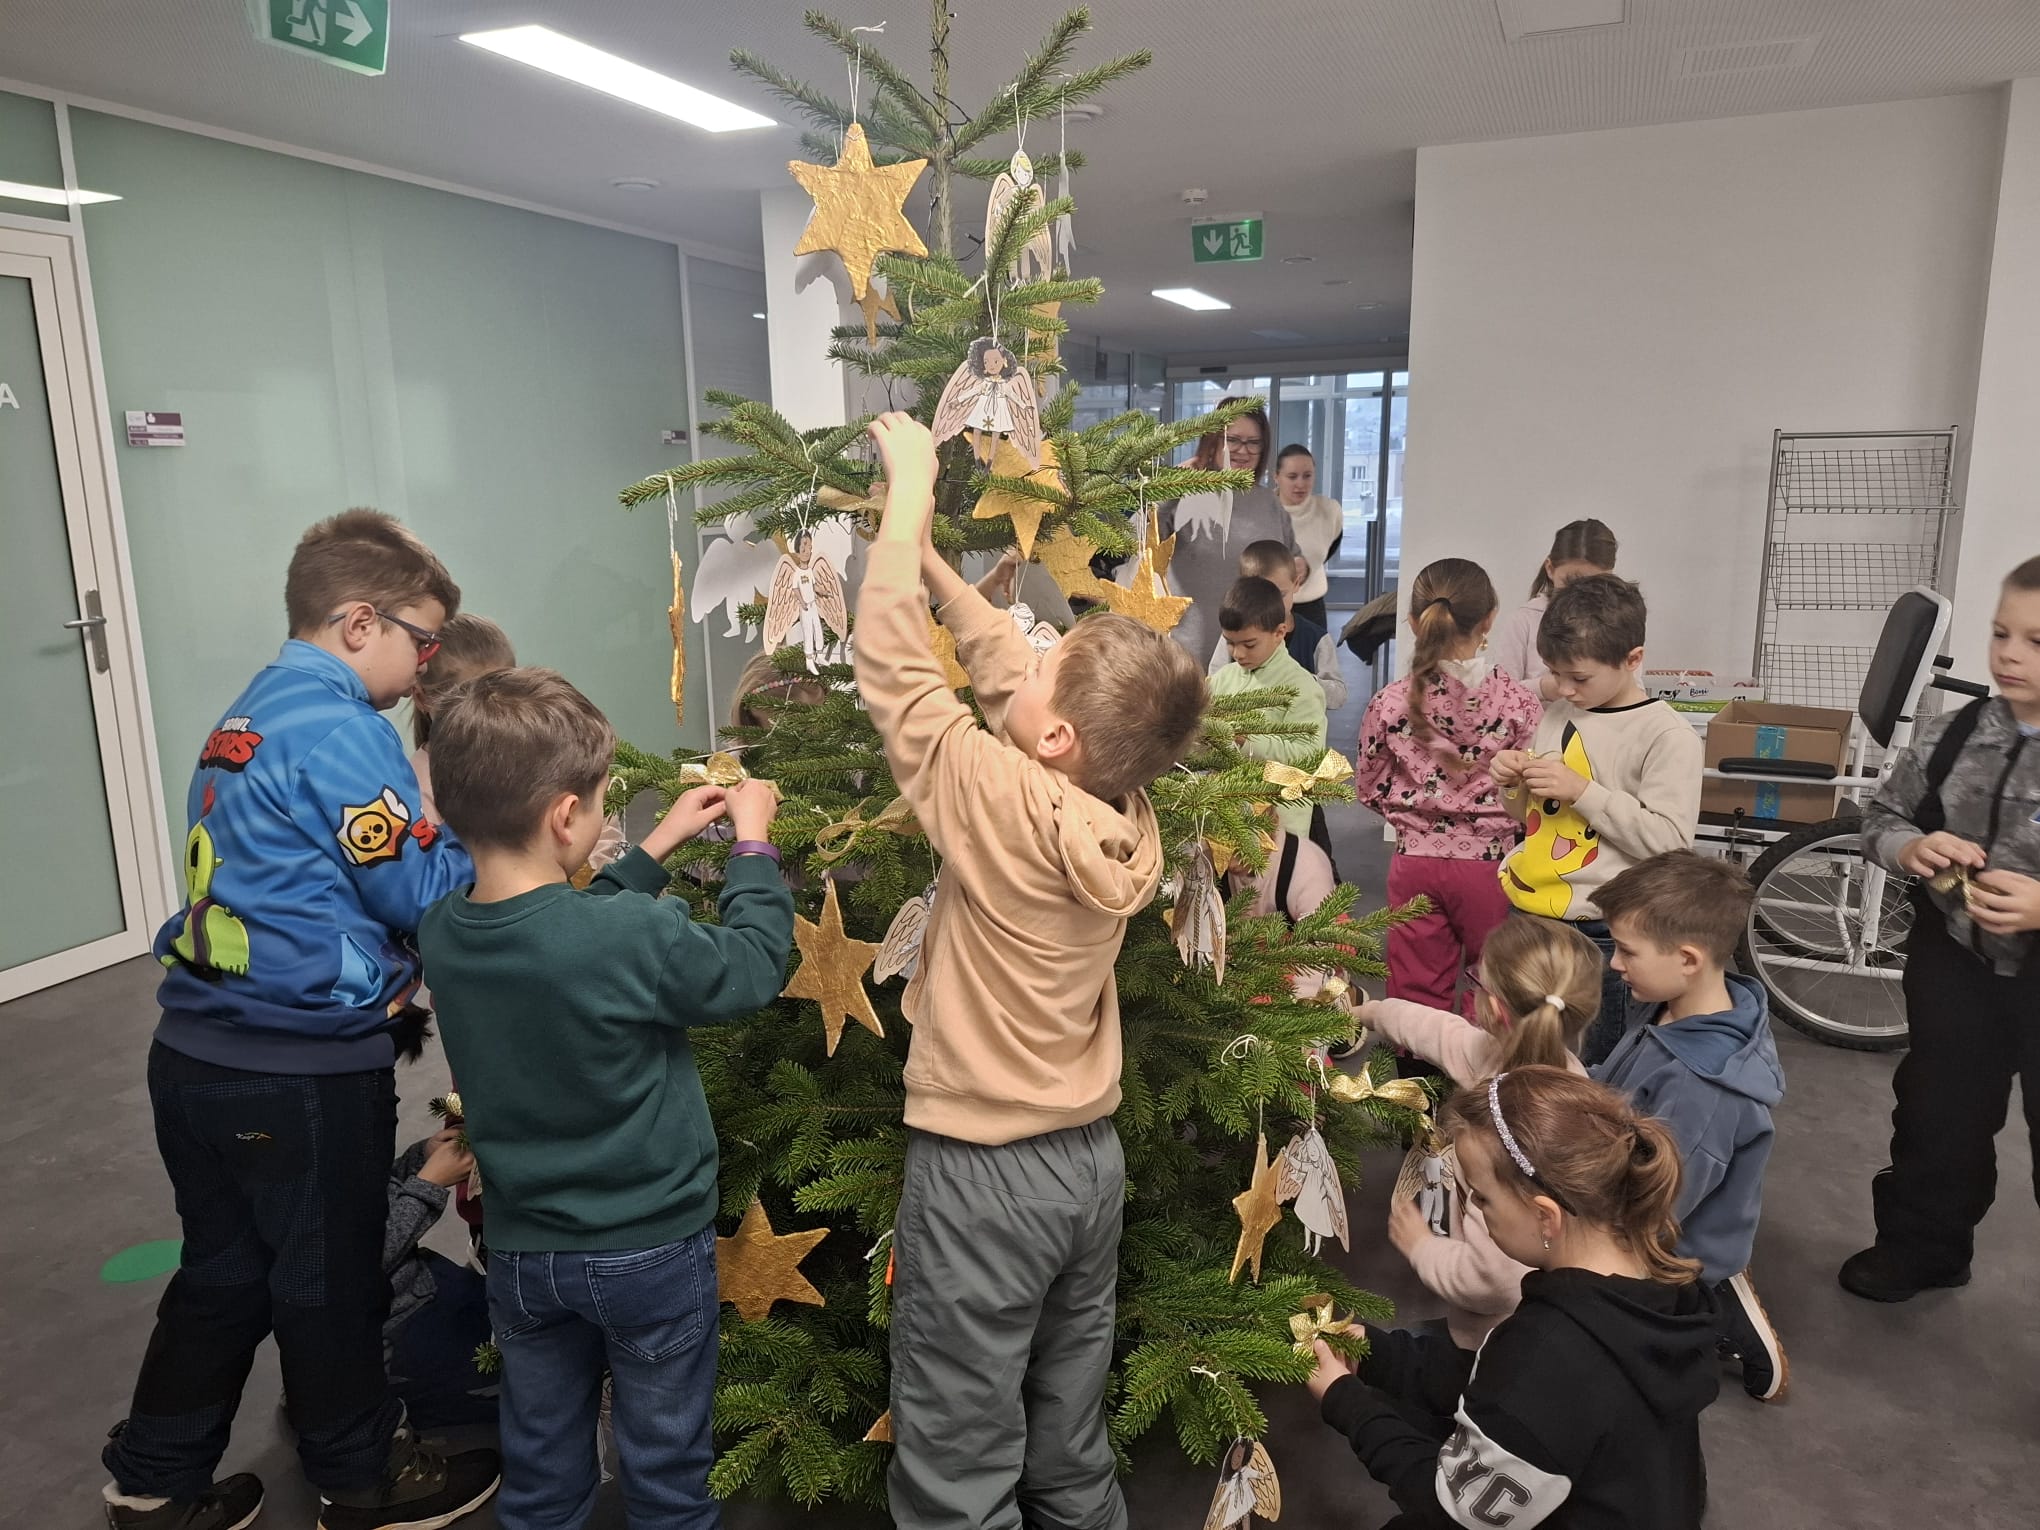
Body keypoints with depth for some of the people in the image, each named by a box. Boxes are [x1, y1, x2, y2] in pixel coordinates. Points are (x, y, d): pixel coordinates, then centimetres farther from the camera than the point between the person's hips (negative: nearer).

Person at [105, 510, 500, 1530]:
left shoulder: (245, 720, 10)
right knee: (332, 1282, 11)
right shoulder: (343, 732, -19)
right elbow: (422, 894, -16)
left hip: (196, 1056, 8)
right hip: (301, 1075, -8)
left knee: (222, 1273, 23)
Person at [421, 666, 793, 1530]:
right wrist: (752, 845, -2)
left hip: (522, 1252, 5)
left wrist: (659, 846, 8)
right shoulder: (637, 937, -30)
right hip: (649, 1252, -5)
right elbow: (753, 969, -13)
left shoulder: (442, 934, -10)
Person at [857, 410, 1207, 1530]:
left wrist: (908, 495, -3)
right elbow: (1004, 667, 5)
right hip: (1089, 1158, 7)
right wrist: (923, 550, 11)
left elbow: (893, 664, -14)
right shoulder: (1128, 816, -6)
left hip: (981, 1175, -7)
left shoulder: (999, 801, -23)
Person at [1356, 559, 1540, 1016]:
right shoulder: (1517, 702, -13)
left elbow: (1369, 789, 2)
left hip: (1415, 861, 2)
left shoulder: (1389, 702, -8)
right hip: (1490, 862, -1)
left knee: (1417, 994, 14)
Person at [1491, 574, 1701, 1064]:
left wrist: (1581, 790, -21)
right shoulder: (1555, 715, 9)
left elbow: (1669, 841, -18)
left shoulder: (1668, 737, -11)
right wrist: (1514, 784, -3)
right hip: (1526, 914, 6)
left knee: (1590, 1073, 8)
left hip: (1601, 933, -6)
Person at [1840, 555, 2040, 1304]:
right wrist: (1911, 848, -16)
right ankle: (1921, 1245, 39)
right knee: (1938, 1113, 20)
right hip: (1955, 960, 4)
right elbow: (1883, 817, 5)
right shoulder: (1951, 735, -4)